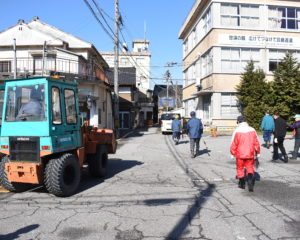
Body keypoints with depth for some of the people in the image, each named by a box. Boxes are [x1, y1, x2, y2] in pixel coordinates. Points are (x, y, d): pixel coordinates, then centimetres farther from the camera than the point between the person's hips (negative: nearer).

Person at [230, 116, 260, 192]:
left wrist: (233, 153, 5)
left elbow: (233, 144, -8)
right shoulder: (252, 130, -1)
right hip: (250, 154, 2)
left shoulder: (237, 131, -10)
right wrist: (257, 152, 16)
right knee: (250, 168, 13)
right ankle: (250, 180, -9)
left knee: (240, 168, 14)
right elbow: (256, 143, 5)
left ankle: (242, 183, 23)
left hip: (240, 154, -2)